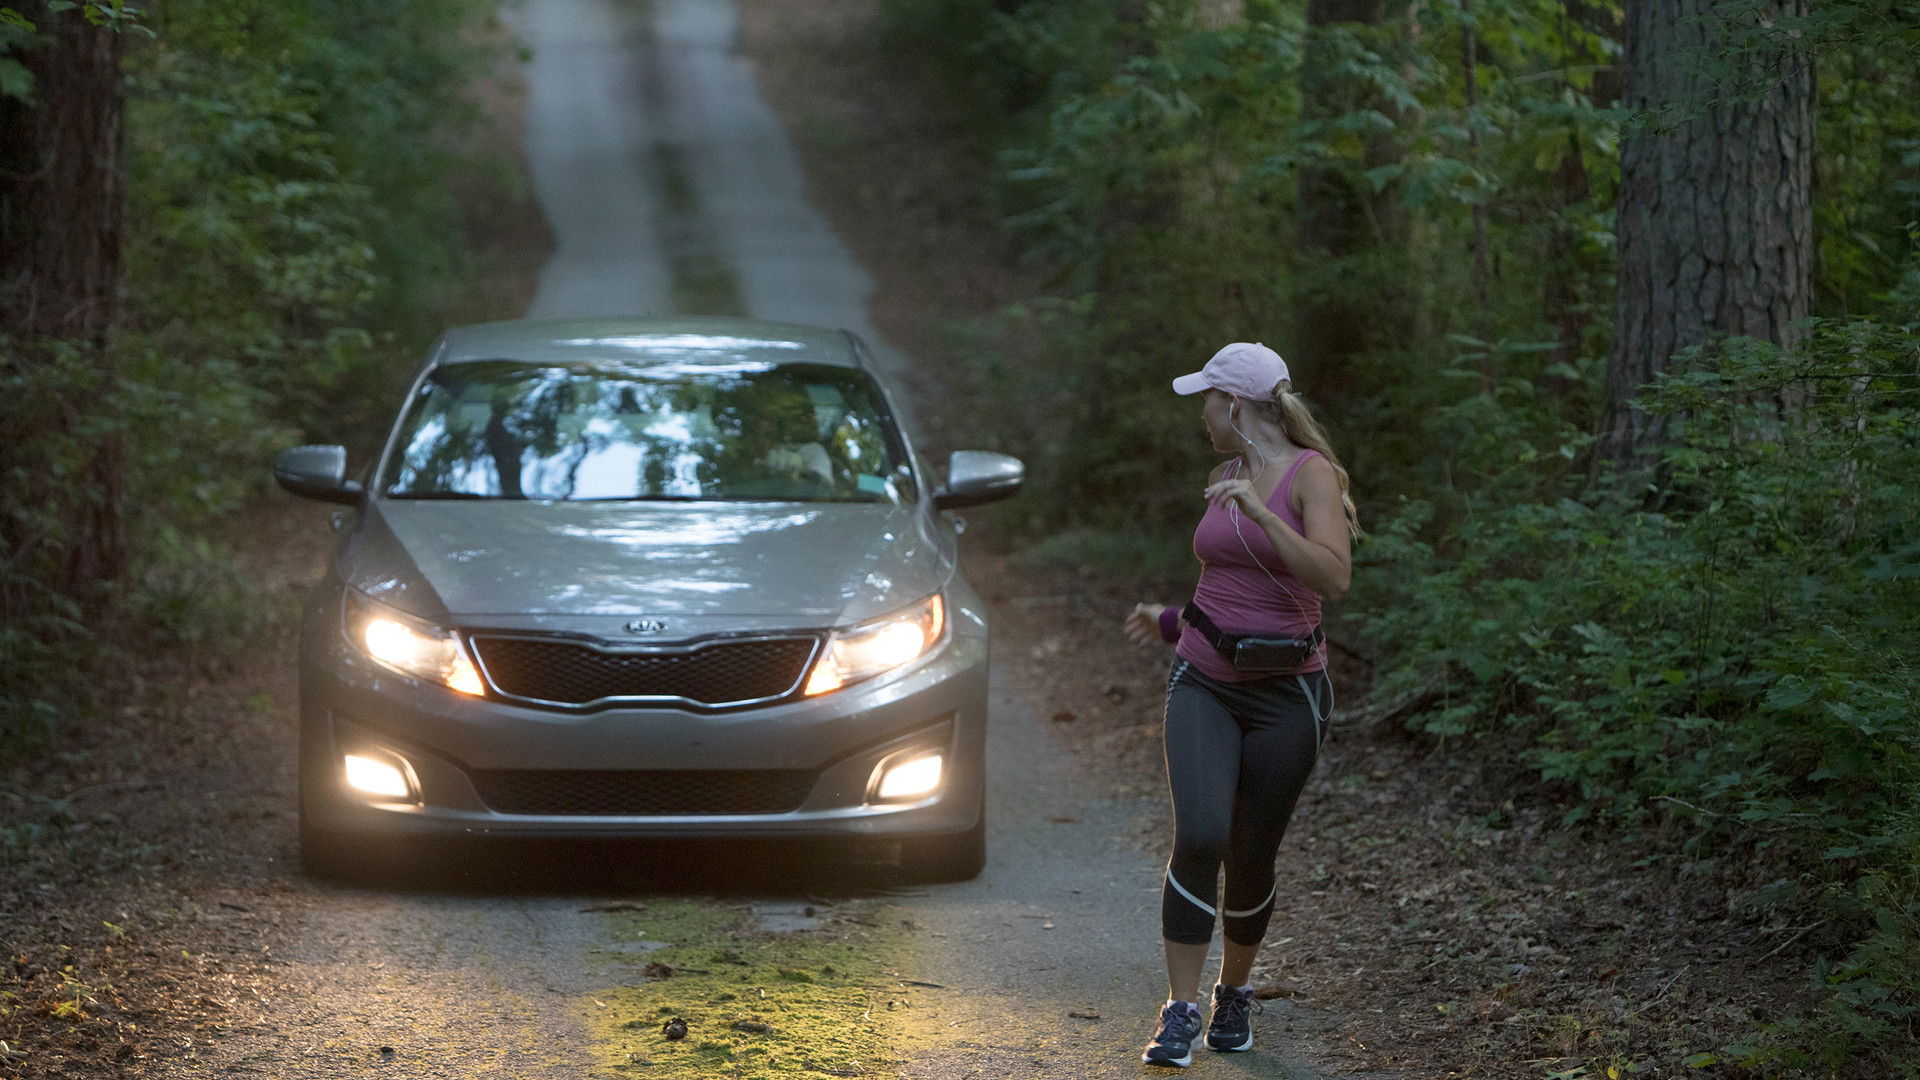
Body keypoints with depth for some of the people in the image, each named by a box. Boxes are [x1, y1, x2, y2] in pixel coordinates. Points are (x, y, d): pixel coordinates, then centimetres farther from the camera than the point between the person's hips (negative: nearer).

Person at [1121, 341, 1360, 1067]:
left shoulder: (1310, 474, -11)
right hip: (1205, 681, 4)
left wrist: (1260, 511, -30)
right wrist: (1172, 623, 28)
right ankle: (1180, 1013, -12)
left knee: (1251, 858, 6)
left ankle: (1235, 992, 33)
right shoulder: (1225, 479, 8)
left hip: (1285, 692, -4)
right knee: (1199, 838, -17)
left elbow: (1332, 578, -26)